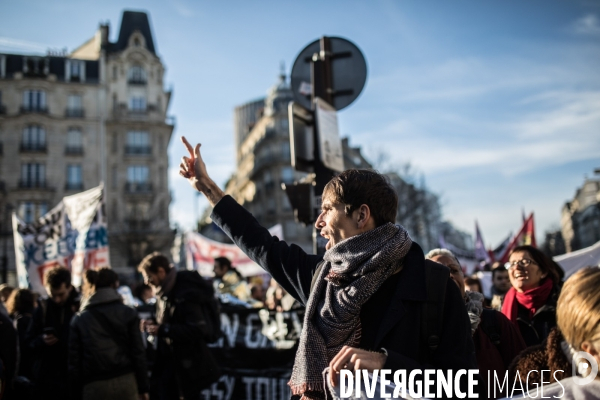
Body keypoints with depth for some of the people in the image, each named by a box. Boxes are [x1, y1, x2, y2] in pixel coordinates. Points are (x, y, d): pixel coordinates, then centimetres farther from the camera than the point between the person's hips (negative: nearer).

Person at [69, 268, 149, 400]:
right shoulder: (128, 313, 3)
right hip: (126, 382, -1)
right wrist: (143, 388, 5)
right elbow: (138, 352, 0)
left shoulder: (79, 319, 7)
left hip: (94, 387, 1)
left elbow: (74, 361, 5)